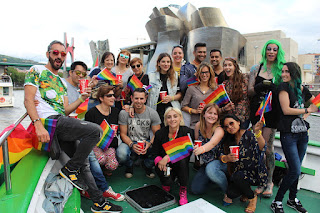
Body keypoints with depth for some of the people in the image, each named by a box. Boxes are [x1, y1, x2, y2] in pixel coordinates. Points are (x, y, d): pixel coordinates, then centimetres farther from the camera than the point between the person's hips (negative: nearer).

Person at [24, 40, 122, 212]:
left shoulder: (61, 82, 27)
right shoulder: (37, 71, 6)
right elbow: (28, 101, -7)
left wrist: (81, 99, 3)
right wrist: (38, 125, -22)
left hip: (62, 121, 8)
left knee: (83, 161, 6)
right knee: (95, 130, -23)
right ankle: (70, 169, -8)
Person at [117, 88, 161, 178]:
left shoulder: (153, 113, -6)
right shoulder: (124, 113, -8)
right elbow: (123, 134, -5)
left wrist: (149, 143, -25)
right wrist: (132, 145, -24)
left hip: (146, 142, 1)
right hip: (129, 142, 0)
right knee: (121, 154, -34)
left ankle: (147, 165, 8)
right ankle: (129, 166, 7)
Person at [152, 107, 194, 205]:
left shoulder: (187, 132, -10)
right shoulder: (160, 133, -4)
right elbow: (154, 153, 1)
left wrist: (168, 157, -30)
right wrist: (159, 161, -23)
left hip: (180, 165, -1)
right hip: (165, 167, 1)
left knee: (182, 160, -34)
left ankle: (183, 191, -10)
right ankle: (166, 186, 15)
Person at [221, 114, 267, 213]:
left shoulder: (249, 135, -13)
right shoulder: (229, 140, 4)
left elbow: (262, 148, -31)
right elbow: (221, 155, -2)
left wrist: (257, 132, -48)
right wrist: (226, 158, -26)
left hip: (255, 172, -4)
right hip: (238, 173, 4)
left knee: (236, 176, -32)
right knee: (231, 193, -20)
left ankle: (252, 197, -2)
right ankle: (246, 191, 15)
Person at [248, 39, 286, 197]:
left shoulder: (281, 69, 7)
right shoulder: (256, 68, 10)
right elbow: (249, 92, 4)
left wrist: (273, 88, -17)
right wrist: (260, 86, -16)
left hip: (272, 111, -1)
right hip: (257, 110, 2)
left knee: (267, 146, -3)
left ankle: (269, 181, 14)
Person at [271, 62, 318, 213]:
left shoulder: (302, 89, 11)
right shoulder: (284, 87, -4)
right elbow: (286, 110, -13)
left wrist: (305, 115, 7)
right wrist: (307, 110, -2)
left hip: (302, 133, 5)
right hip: (288, 134, -5)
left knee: (295, 169, 14)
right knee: (295, 171, -8)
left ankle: (292, 199, 32)